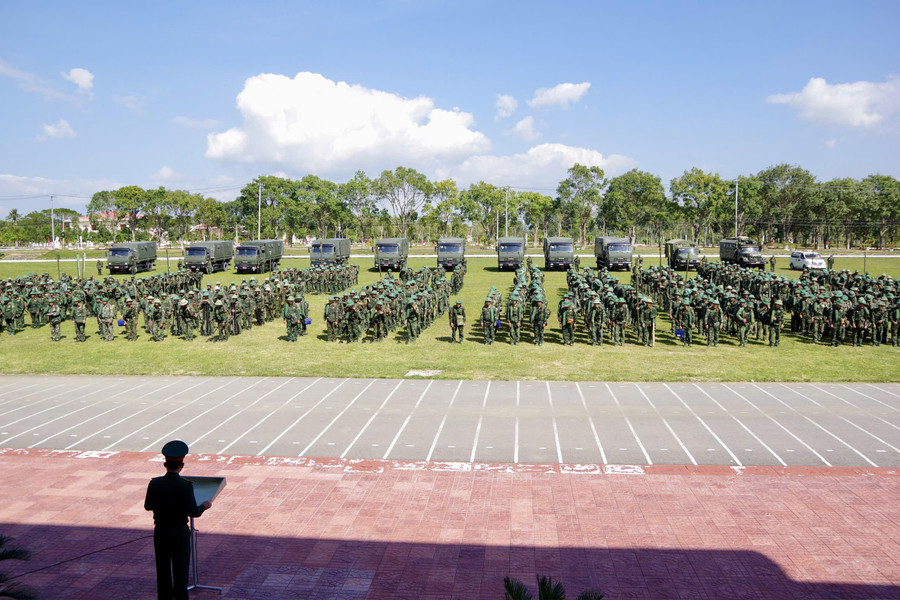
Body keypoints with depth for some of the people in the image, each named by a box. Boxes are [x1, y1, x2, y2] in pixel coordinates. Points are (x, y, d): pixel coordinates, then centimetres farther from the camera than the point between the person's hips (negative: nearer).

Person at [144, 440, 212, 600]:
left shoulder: (154, 483, -9)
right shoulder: (185, 486, -20)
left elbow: (147, 506, 5)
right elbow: (193, 512, -17)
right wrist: (204, 506, 3)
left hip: (160, 533, 4)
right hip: (180, 533, -3)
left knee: (163, 569, 17)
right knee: (180, 569, 7)